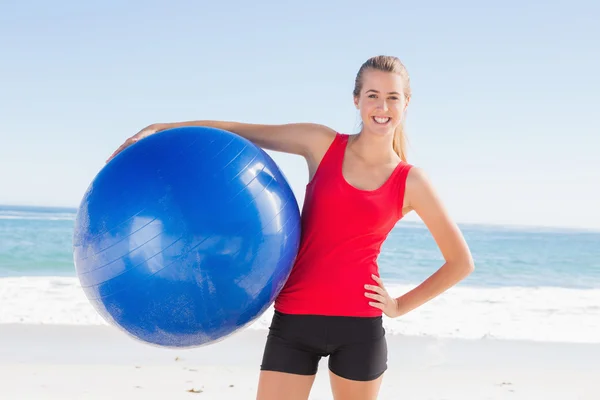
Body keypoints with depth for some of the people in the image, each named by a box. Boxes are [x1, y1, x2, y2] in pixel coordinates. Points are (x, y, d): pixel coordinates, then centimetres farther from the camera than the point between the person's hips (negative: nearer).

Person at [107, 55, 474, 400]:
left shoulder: (410, 182, 1)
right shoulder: (323, 145, 4)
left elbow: (461, 262, 9)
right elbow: (238, 131, 4)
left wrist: (400, 306, 5)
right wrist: (159, 129, -3)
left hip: (360, 327, -1)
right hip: (294, 322, 1)